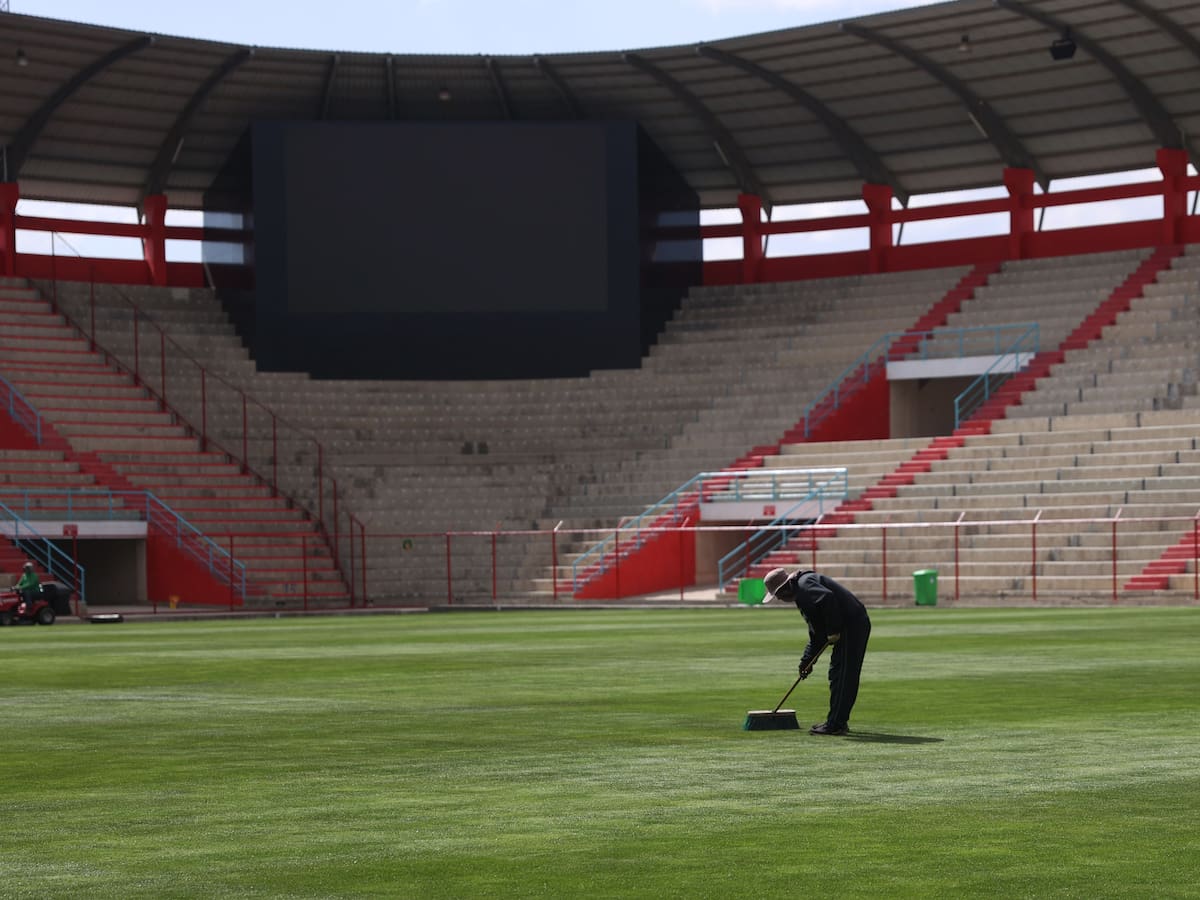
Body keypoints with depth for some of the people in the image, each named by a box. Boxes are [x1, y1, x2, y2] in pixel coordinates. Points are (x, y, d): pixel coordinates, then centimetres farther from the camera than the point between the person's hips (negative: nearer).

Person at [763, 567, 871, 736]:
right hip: (856, 626, 11)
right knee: (837, 675, 16)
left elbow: (827, 598, -29)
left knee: (841, 676, -8)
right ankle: (838, 722, 22)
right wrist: (807, 660, 21)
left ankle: (835, 724, -6)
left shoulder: (805, 584, -9)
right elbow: (816, 633, 27)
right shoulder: (801, 595, 23)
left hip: (851, 626, -11)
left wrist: (833, 631, -23)